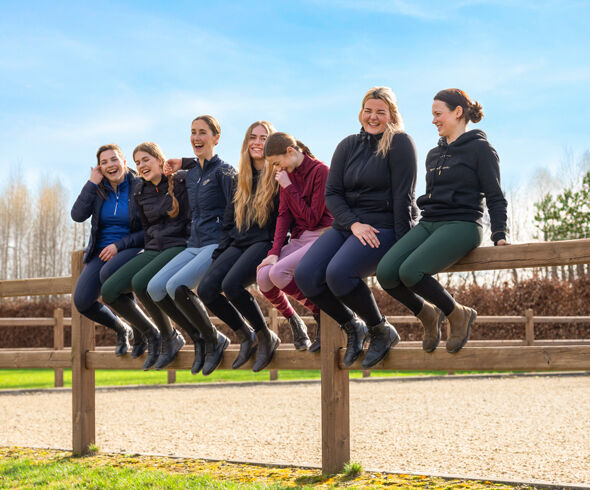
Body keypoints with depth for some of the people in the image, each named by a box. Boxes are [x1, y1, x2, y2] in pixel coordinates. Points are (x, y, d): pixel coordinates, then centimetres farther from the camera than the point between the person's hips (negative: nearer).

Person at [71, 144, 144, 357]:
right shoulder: (98, 189, 5)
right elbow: (78, 215, -9)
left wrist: (120, 245, -16)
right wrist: (92, 184, -12)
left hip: (132, 250, -4)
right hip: (101, 252, 5)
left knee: (108, 273, -37)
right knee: (82, 302, -16)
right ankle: (121, 330, 14)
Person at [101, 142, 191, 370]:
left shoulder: (182, 180, -3)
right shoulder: (141, 193, 15)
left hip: (180, 246, -7)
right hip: (153, 249, 7)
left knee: (140, 283, -33)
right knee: (109, 291, -12)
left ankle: (171, 337, -10)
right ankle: (151, 334, 7)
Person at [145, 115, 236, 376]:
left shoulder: (223, 171, -4)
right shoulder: (192, 173, 17)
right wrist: (182, 163, 27)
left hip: (218, 244, -8)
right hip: (194, 246, 8)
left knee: (177, 286, -28)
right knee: (155, 288, -11)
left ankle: (214, 339, -8)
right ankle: (198, 339, 3)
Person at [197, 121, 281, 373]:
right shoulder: (241, 179, 21)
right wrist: (220, 253, 11)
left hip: (265, 243, -6)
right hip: (238, 244, 7)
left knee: (231, 284, -32)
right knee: (206, 289, -17)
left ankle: (266, 337, -9)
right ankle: (246, 336, 4)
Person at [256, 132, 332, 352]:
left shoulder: (320, 171, -11)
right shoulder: (287, 176, 12)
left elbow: (313, 219, -14)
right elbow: (283, 216, 6)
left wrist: (289, 187, -12)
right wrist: (275, 251, -7)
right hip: (298, 239, 7)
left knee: (278, 272, -29)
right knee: (263, 277, -19)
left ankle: (321, 316, -10)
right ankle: (294, 322, 5)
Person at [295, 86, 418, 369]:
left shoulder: (399, 143, -4)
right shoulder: (348, 146, 13)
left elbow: (403, 196, -10)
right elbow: (332, 193, 7)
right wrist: (353, 223, -11)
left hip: (384, 226, -6)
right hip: (347, 224, 6)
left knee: (338, 273, -31)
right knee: (305, 276, -18)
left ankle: (382, 331, -8)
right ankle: (352, 327, 6)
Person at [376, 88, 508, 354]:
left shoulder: (480, 148, 1)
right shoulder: (434, 155, 21)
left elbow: (495, 198, -1)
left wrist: (499, 234, -13)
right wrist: (410, 238, 23)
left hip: (461, 225, -7)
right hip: (428, 224, 7)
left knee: (410, 272, -31)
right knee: (386, 273, -20)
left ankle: (458, 314, -6)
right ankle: (427, 314, 6)